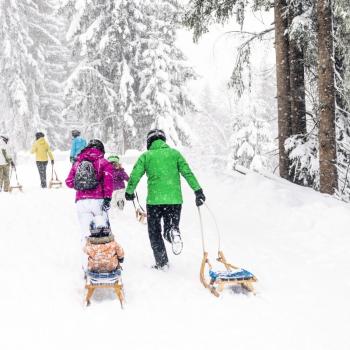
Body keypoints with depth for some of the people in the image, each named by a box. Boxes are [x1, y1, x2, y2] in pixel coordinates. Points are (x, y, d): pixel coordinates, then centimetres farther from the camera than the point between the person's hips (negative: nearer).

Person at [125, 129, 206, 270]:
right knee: (171, 227, 15)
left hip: (154, 200, -1)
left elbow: (135, 176, 3)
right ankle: (173, 233, -21)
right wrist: (198, 190, 4)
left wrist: (129, 192, 19)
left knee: (155, 232, 13)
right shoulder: (174, 153, 9)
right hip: (174, 199, 1)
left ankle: (161, 262, 7)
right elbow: (188, 172, 2)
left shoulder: (146, 156, 6)